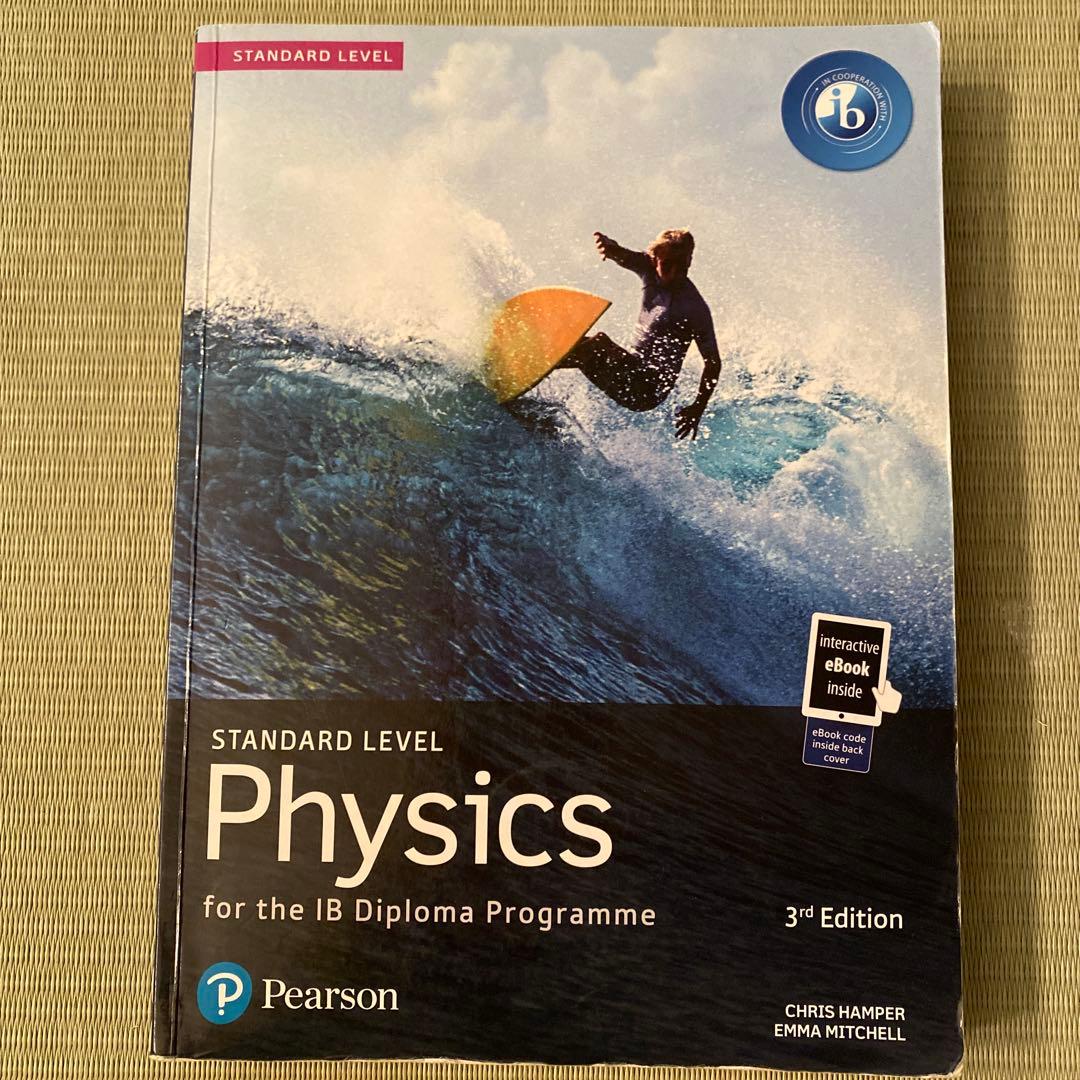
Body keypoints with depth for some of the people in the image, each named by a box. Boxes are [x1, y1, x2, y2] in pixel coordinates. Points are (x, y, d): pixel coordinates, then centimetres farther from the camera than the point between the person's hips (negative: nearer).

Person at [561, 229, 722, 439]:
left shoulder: (695, 308, -15)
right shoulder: (649, 268, 0)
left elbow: (713, 362, -12)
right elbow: (622, 255, -17)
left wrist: (698, 408, -20)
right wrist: (607, 245, -43)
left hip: (649, 391, -7)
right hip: (631, 366, 7)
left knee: (600, 342, -28)